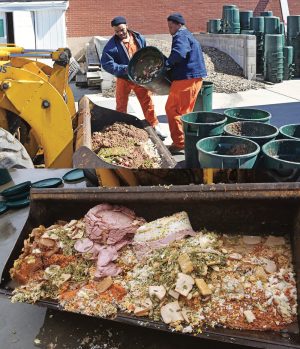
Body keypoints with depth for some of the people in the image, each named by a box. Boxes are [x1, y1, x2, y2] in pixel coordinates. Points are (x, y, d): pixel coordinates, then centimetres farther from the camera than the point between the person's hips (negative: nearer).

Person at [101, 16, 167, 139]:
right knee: (121, 106, 8)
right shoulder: (112, 45, -14)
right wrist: (124, 69, -27)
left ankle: (155, 126, 21)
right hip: (123, 79, -2)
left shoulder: (138, 38, -3)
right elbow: (106, 63, -18)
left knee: (148, 103, 8)